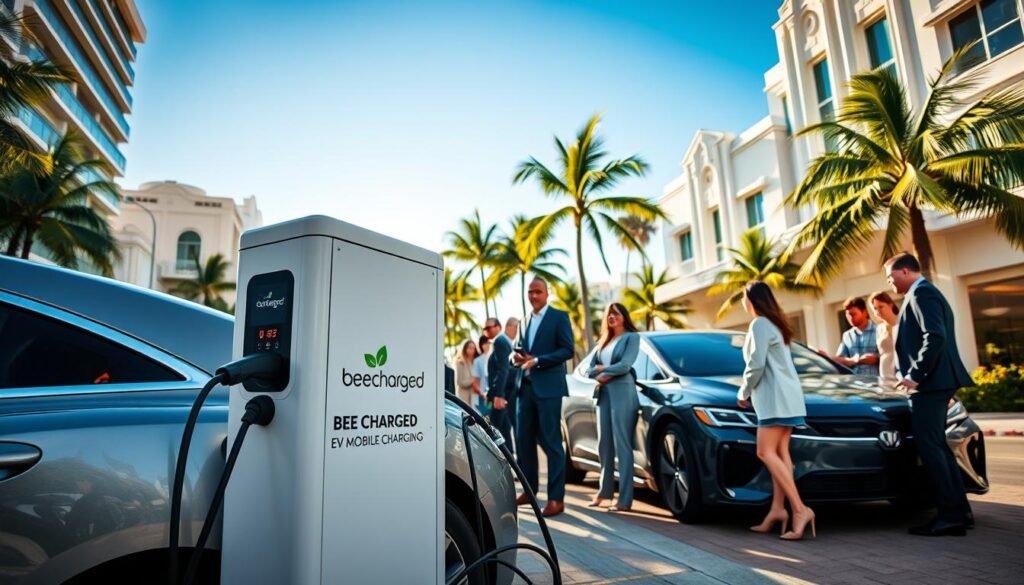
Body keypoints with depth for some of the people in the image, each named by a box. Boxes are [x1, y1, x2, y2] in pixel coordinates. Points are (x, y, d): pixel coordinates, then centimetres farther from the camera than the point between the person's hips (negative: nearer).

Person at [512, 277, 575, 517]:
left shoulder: (559, 316, -1)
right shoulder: (527, 321, 19)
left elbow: (568, 350, -10)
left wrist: (537, 360, -18)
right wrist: (519, 356, 0)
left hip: (548, 387, -7)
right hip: (526, 386, 7)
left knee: (551, 442, -4)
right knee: (524, 439, 9)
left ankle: (556, 498, 2)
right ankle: (529, 489, 23)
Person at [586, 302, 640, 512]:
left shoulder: (631, 337, 2)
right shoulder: (604, 341, 20)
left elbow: (625, 366, -11)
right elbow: (589, 369, 14)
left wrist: (603, 372, -1)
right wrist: (599, 372, -7)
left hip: (622, 393, -6)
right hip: (604, 394, 6)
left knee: (622, 445, -6)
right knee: (604, 444, 11)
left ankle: (625, 499, -3)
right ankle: (604, 490, 24)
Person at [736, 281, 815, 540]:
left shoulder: (759, 324, -10)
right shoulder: (774, 324, 21)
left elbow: (756, 364, -16)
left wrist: (744, 392, -3)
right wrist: (751, 391, 18)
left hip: (775, 396, -10)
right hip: (785, 395, 10)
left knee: (766, 453, -12)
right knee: (779, 452, 5)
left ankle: (800, 509, -15)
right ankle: (778, 509, 4)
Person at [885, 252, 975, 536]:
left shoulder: (920, 293, -11)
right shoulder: (925, 293, 21)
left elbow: (935, 338, -23)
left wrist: (916, 375, -19)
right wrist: (916, 374, 19)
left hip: (930, 383, -11)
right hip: (935, 381, 11)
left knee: (929, 446, -8)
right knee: (936, 445, 14)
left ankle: (950, 515, -3)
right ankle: (959, 509, 20)